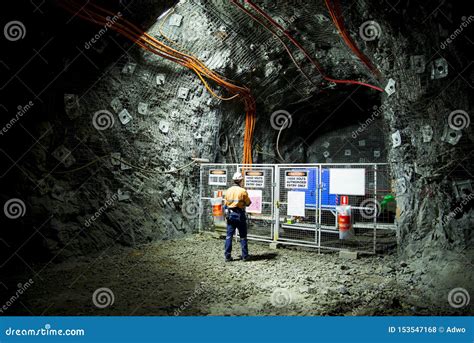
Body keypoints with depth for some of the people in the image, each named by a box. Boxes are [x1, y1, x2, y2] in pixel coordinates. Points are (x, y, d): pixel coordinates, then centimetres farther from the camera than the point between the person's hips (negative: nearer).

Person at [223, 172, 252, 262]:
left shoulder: (228, 190, 3)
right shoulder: (243, 191, -9)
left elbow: (225, 203, 8)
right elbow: (248, 203, 0)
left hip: (230, 215, 3)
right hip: (240, 215, -3)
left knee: (229, 236, 7)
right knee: (243, 237, 8)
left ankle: (227, 256, 6)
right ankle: (245, 256, 13)